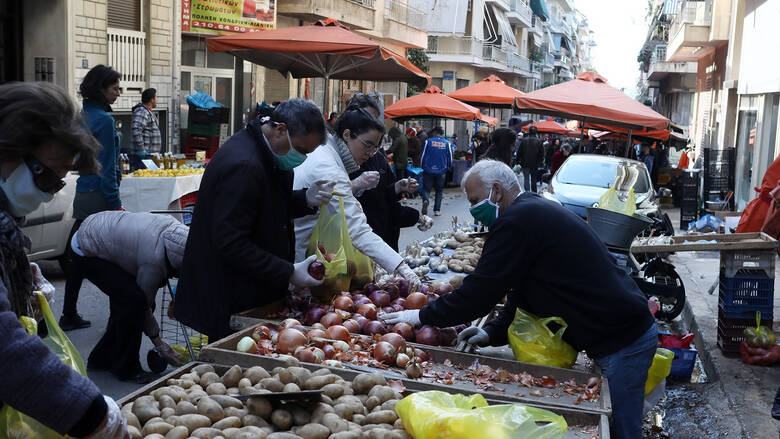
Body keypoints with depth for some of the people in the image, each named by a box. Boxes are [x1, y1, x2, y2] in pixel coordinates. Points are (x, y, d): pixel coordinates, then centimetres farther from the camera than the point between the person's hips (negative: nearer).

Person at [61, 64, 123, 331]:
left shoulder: (84, 115, 14)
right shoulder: (103, 119, -14)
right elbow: (107, 167, -16)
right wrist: (115, 204, -14)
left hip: (83, 195, 9)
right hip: (100, 197, -9)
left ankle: (69, 316, 21)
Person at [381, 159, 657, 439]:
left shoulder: (518, 221, -18)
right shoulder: (536, 211, 15)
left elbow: (479, 292, -17)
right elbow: (522, 293, 19)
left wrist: (422, 316, -4)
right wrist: (493, 332, 10)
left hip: (622, 342, -10)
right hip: (627, 331, 10)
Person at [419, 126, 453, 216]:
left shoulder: (428, 141, -4)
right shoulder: (447, 143, 1)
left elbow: (423, 156, -2)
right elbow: (450, 158, 4)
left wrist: (422, 167, 12)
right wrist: (447, 168, 19)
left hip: (428, 171, -1)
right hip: (441, 171, 1)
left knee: (426, 189, 6)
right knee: (439, 191, 12)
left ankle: (425, 200, -24)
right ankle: (437, 210, 9)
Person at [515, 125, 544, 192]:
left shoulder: (524, 140, -4)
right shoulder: (539, 141, -6)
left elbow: (519, 152, 0)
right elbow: (542, 153, -2)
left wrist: (518, 161, 10)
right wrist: (540, 161, 11)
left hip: (525, 163, -1)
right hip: (535, 164, 1)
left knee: (526, 179, 1)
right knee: (533, 179, 12)